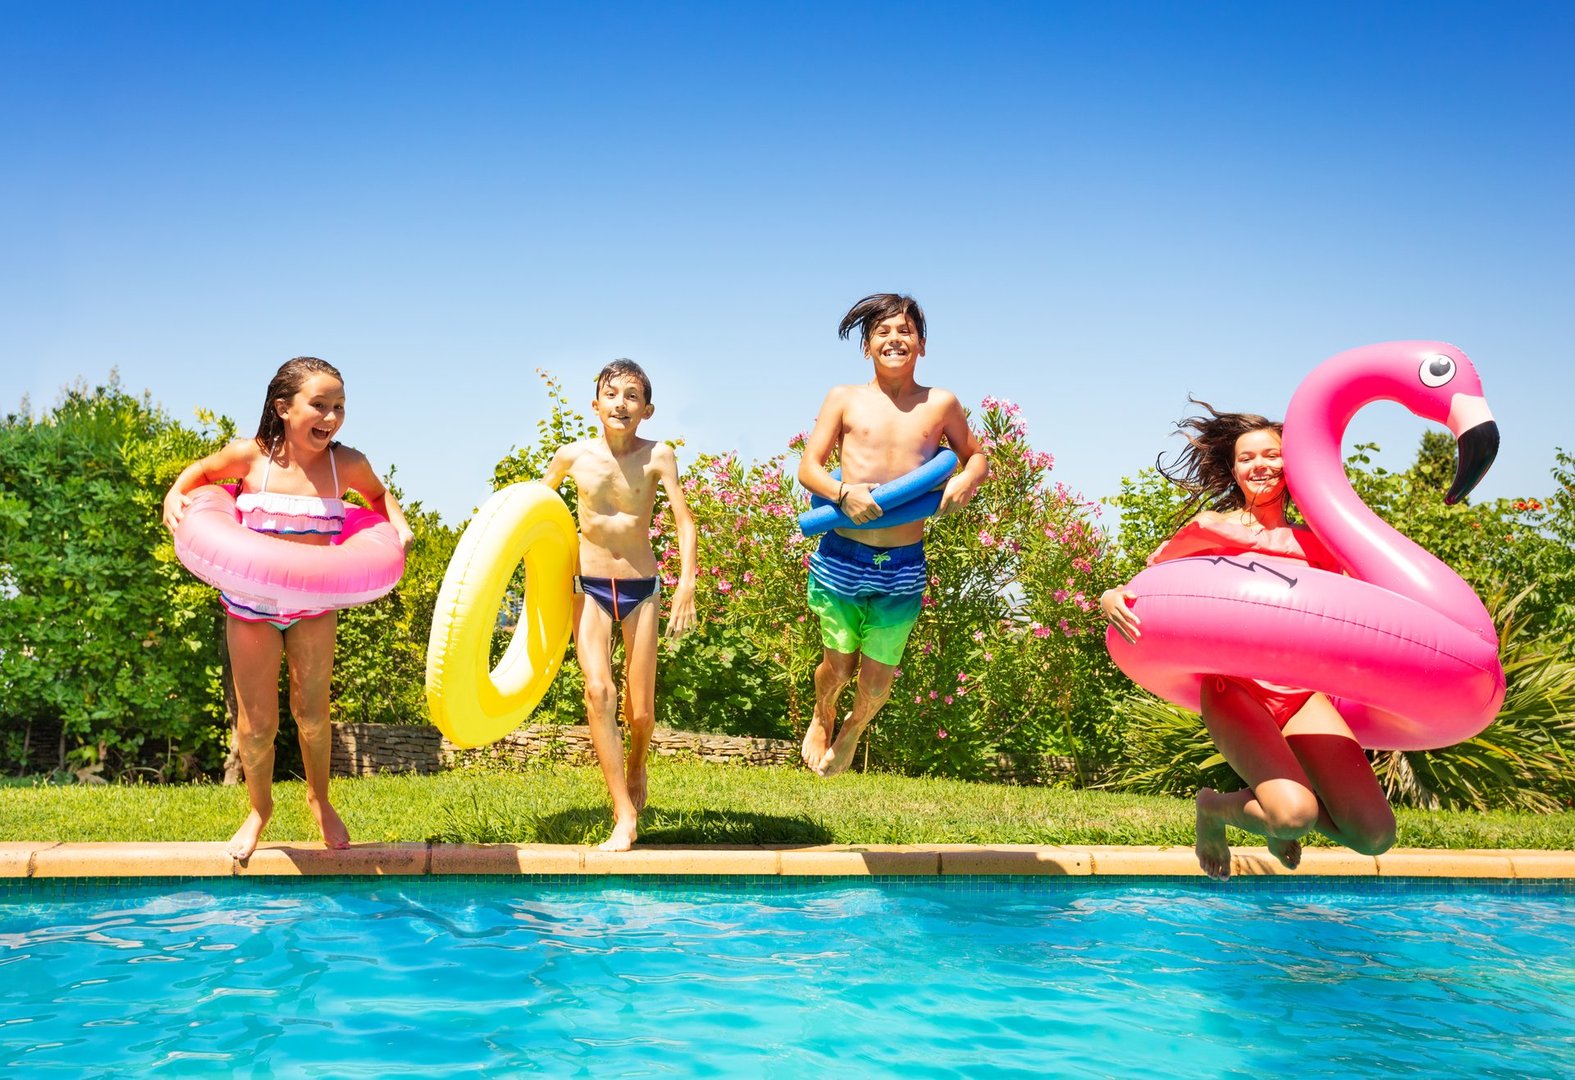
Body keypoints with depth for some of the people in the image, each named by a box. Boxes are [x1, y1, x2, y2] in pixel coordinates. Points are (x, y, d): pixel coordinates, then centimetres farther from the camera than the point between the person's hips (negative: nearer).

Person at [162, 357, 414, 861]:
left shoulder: (347, 464, -12)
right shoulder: (250, 457, -16)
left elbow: (379, 494, 10)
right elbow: (201, 470, 5)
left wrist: (399, 525, -9)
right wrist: (175, 494, -15)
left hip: (314, 606, 1)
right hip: (250, 605, -1)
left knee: (312, 711, 8)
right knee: (257, 722, 6)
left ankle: (319, 799, 35)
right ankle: (260, 808, 32)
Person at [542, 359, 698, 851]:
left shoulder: (657, 456, -10)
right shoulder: (572, 456, -5)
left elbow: (684, 520, -17)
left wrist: (687, 583, -29)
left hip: (641, 588, 0)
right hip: (590, 587, 1)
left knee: (640, 709, 3)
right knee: (598, 691, -17)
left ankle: (636, 767, 39)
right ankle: (625, 816, -13)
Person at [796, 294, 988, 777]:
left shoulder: (941, 404, 6)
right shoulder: (845, 399, 3)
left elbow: (976, 456, 18)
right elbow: (808, 468, 1)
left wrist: (968, 479, -5)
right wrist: (843, 491, -19)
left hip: (904, 565, 1)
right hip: (842, 556, -1)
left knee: (877, 682, 7)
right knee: (839, 667, 10)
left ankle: (853, 729, 43)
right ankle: (822, 717, 47)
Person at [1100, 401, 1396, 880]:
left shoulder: (1312, 544, 19)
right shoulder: (1209, 528, 12)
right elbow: (1142, 590, 9)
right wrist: (1111, 599, -14)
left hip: (1302, 690, 3)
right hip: (1233, 687, -3)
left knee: (1375, 834, -13)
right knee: (1295, 814, -28)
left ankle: (1279, 809, 20)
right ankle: (1215, 809, 8)